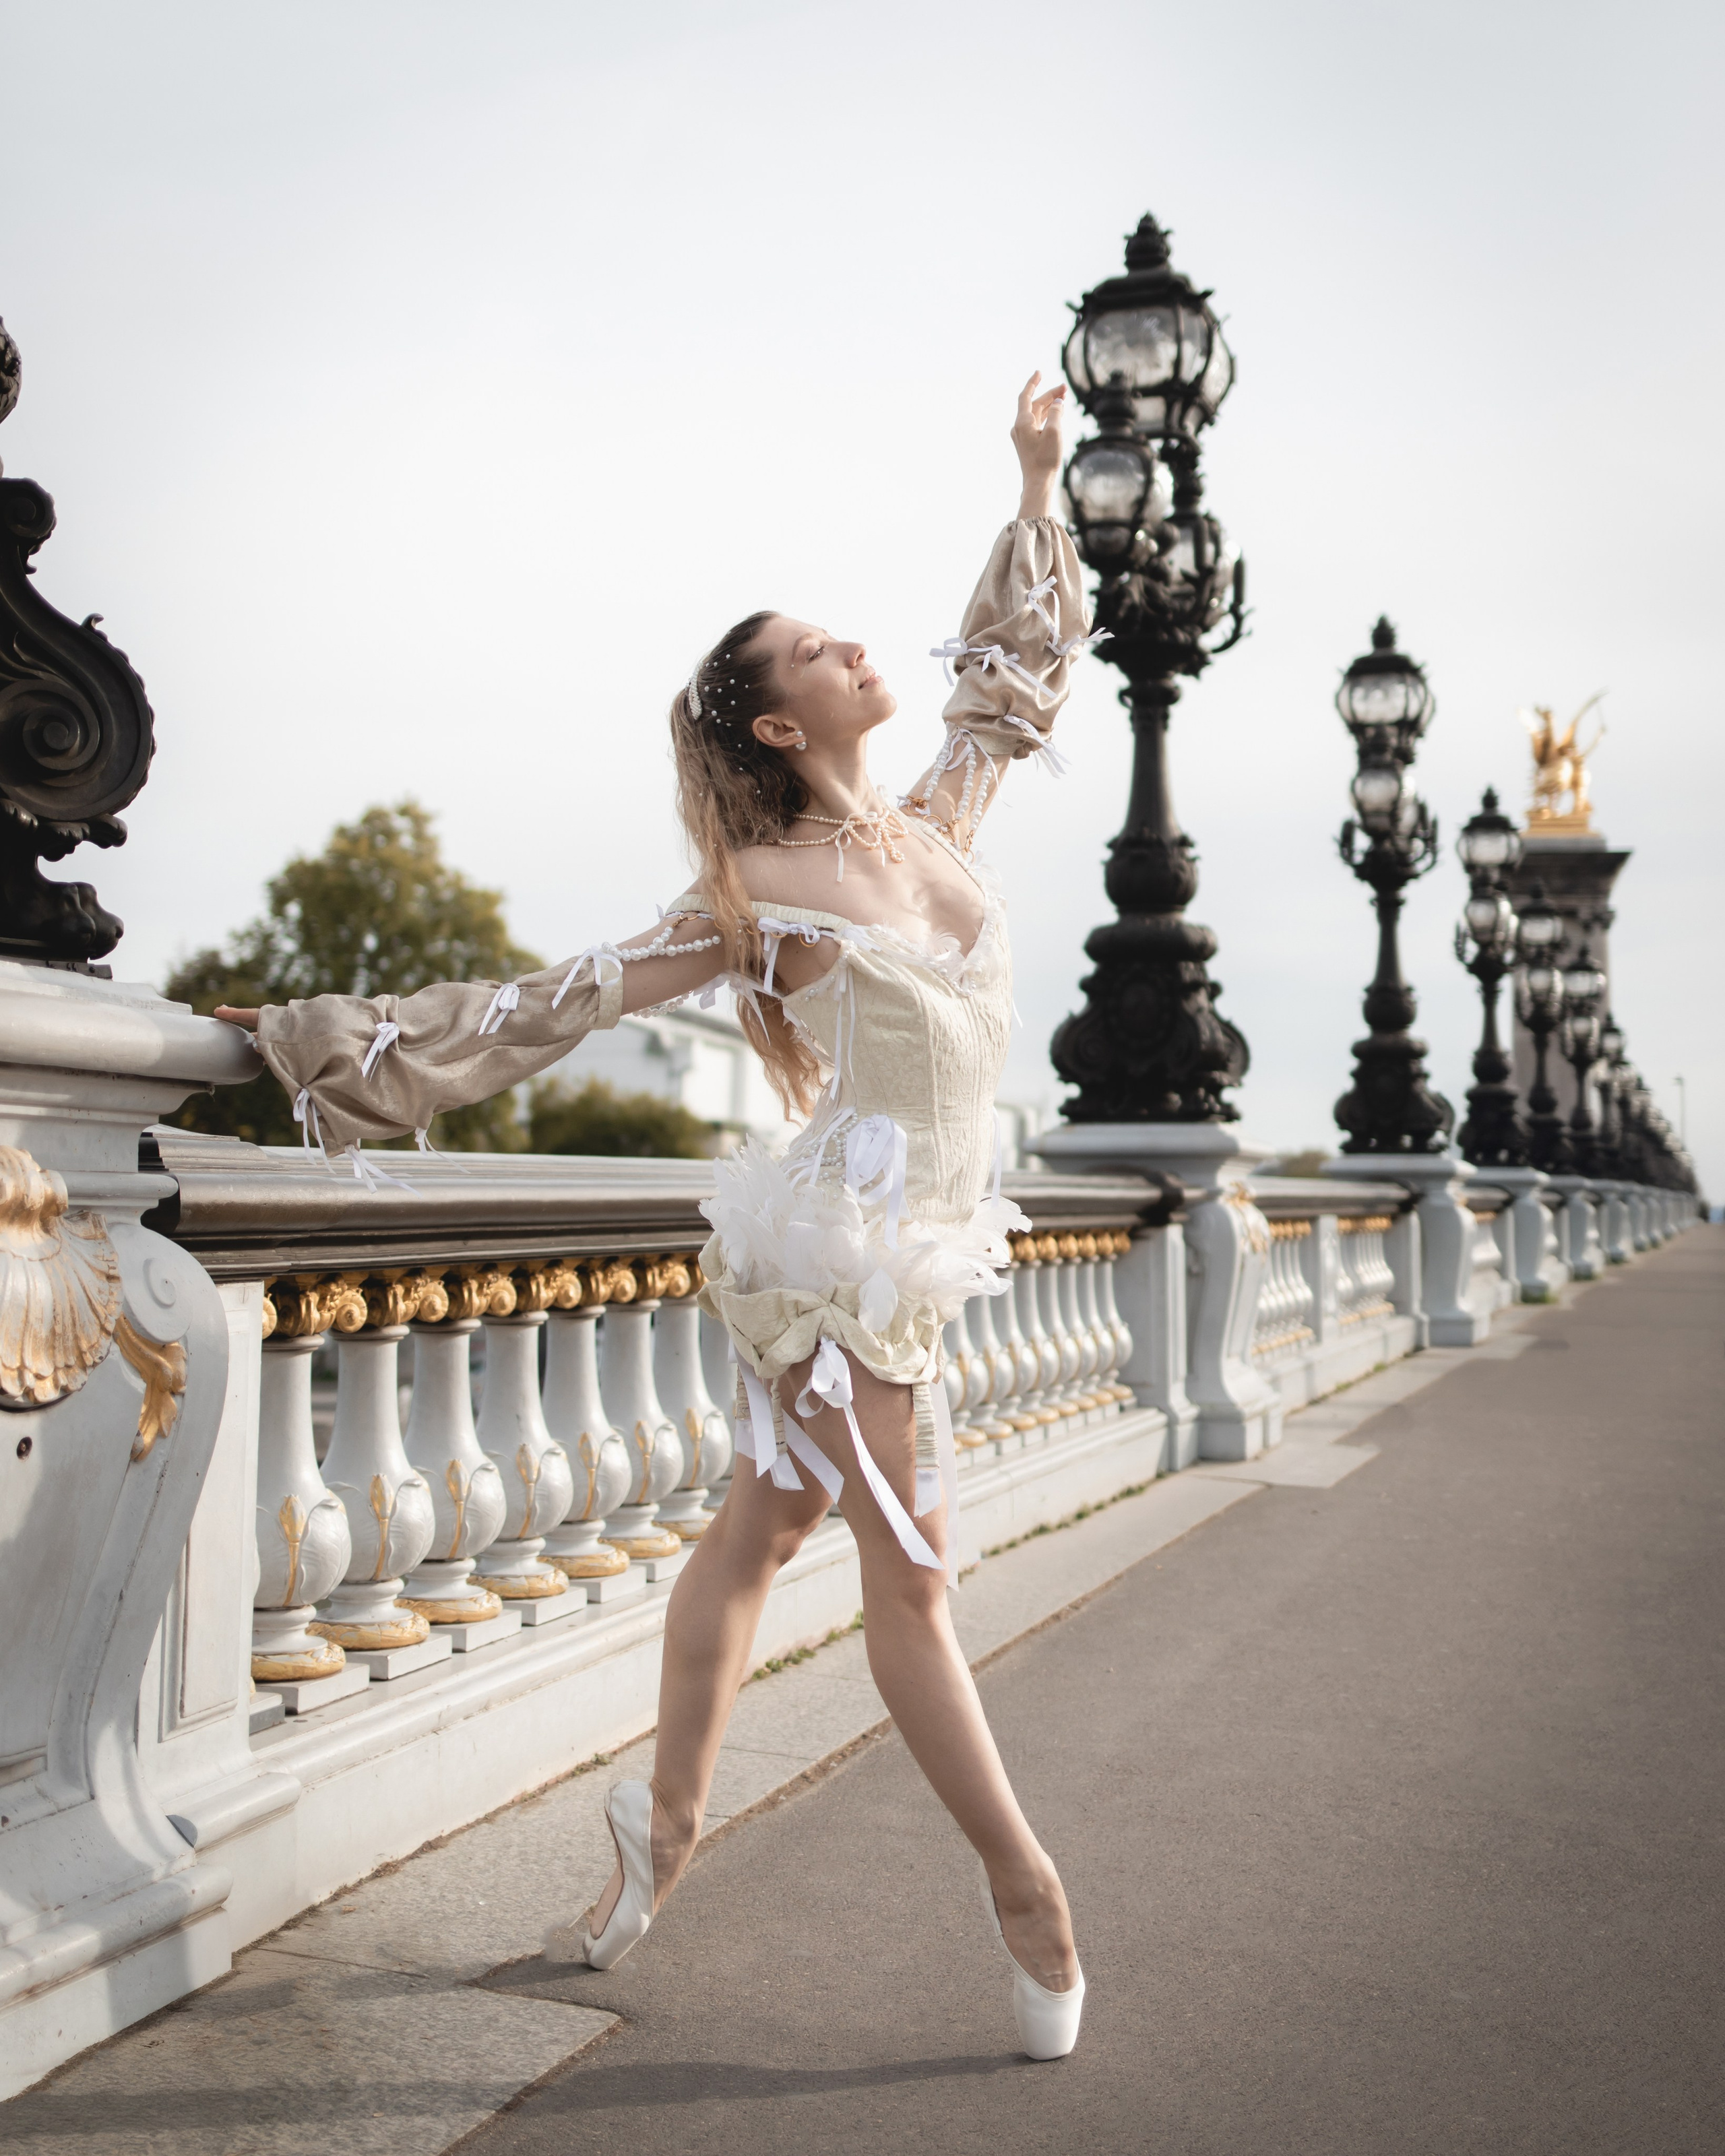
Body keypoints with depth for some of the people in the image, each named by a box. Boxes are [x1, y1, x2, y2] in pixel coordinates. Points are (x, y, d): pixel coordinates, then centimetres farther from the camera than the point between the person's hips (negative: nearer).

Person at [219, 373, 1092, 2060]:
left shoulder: (938, 822, 8)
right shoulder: (768, 894, -10)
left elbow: (1016, 667, 23)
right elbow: (555, 1003, -4)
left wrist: (1036, 486, 24)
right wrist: (339, 1037, -2)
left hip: (903, 1251, 7)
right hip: (843, 1250, -7)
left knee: (758, 1531, 16)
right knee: (911, 1571, 3)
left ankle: (665, 1820, 31)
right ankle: (1025, 1892, 15)